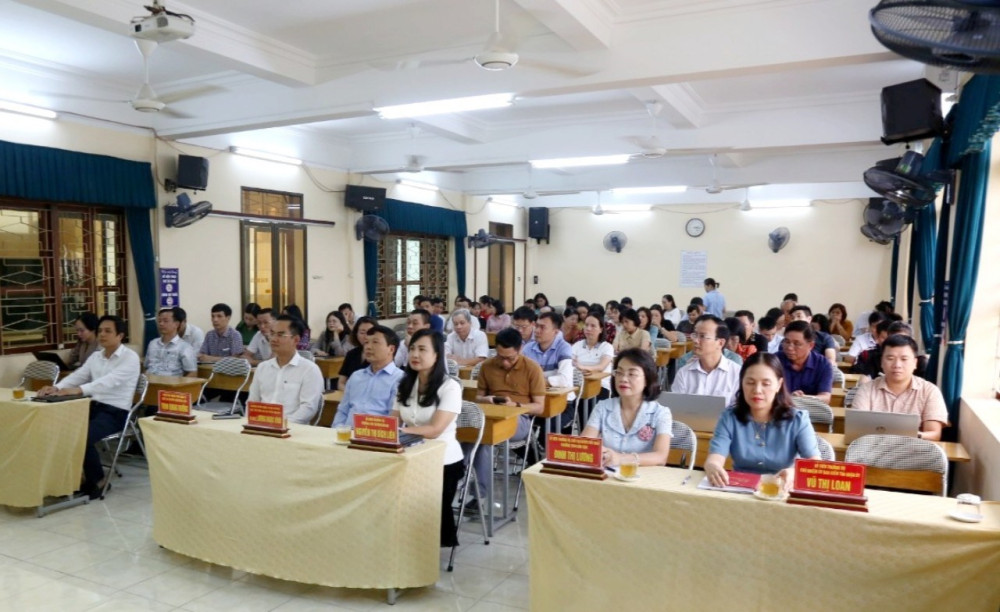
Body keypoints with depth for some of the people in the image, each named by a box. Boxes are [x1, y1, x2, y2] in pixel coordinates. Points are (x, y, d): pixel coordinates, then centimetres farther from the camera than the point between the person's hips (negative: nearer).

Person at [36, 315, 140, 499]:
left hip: (116, 412, -7)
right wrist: (56, 388, -15)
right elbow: (76, 376, 6)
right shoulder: (95, 356, 14)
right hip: (93, 406, 7)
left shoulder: (130, 357, -11)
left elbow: (109, 381, -26)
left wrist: (78, 390, -39)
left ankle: (97, 480, -3)